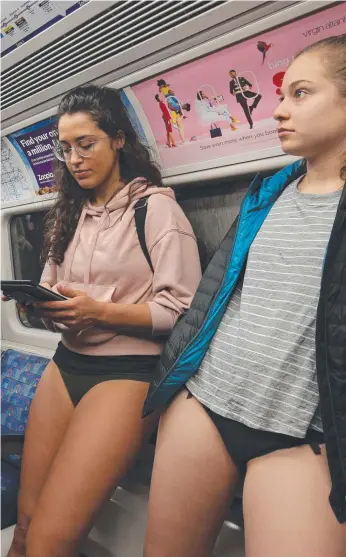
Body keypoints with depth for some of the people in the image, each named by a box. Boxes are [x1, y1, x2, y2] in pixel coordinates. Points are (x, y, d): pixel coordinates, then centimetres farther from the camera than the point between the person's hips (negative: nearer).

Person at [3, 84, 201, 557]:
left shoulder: (156, 207, -5)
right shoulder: (70, 213, 15)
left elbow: (182, 309, -11)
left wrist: (100, 311, -21)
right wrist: (40, 302, -3)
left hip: (127, 371, -6)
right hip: (66, 363, 6)